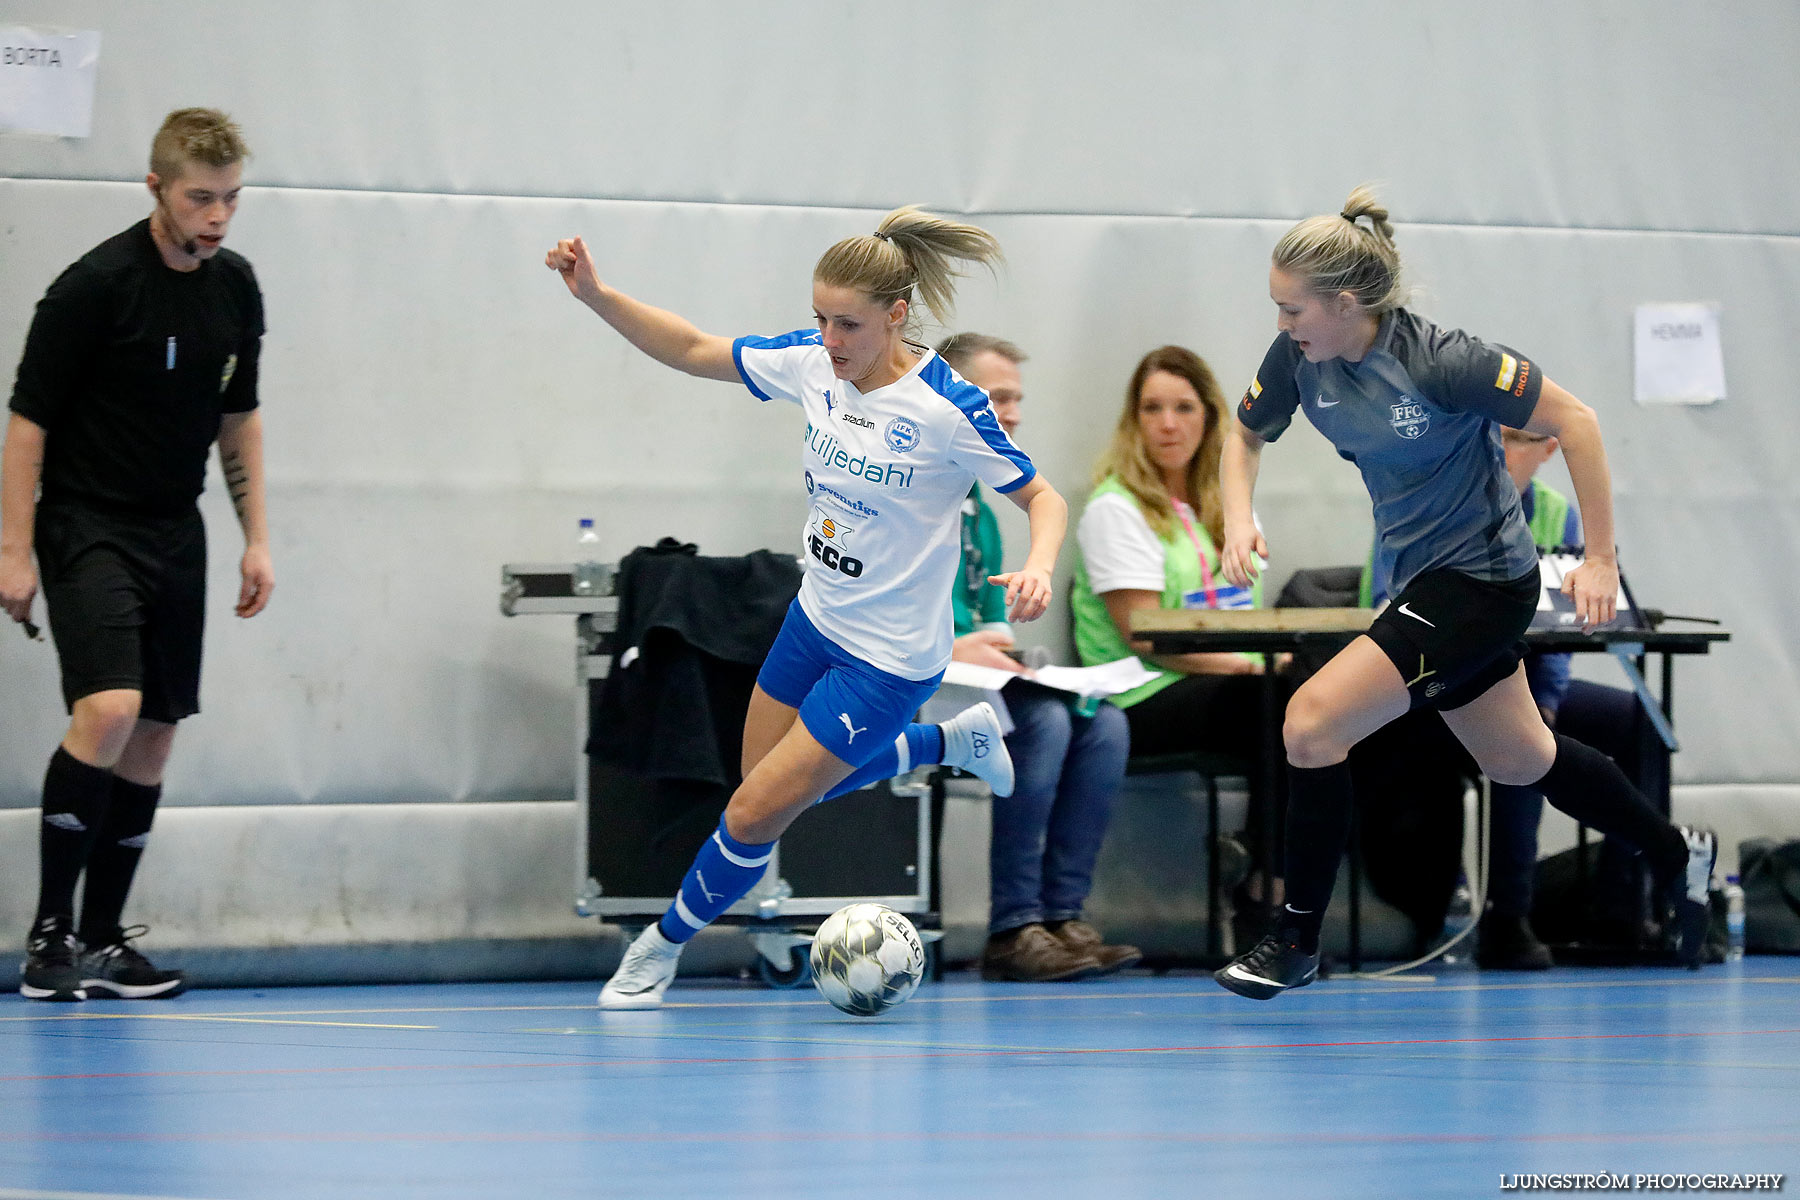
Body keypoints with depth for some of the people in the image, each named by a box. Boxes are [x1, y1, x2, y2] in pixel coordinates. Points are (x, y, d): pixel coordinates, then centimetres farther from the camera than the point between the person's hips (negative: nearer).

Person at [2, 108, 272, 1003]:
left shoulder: (235, 287, 5)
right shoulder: (96, 286, -15)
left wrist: (256, 539, 13)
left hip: (175, 534, 7)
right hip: (87, 527, -7)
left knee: (153, 737, 6)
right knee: (109, 710, -22)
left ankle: (102, 942, 14)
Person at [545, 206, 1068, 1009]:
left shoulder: (947, 409, -25)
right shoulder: (812, 364, -8)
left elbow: (1043, 498, -16)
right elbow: (695, 352, 3)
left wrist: (1037, 567, -37)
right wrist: (597, 296, -10)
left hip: (887, 658, -7)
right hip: (816, 618, 7)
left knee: (754, 816, -4)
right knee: (776, 784, 24)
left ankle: (661, 946, 22)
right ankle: (956, 740, 38)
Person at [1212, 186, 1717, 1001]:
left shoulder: (1438, 362, -27)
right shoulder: (1300, 357, -8)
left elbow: (1574, 421, -20)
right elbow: (1246, 435, 11)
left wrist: (1599, 559, -20)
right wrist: (1238, 521, -9)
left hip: (1481, 581, -8)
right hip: (1422, 576, 8)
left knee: (1312, 721, -18)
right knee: (1518, 759, 24)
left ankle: (1297, 941, -6)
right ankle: (1676, 855, 46)